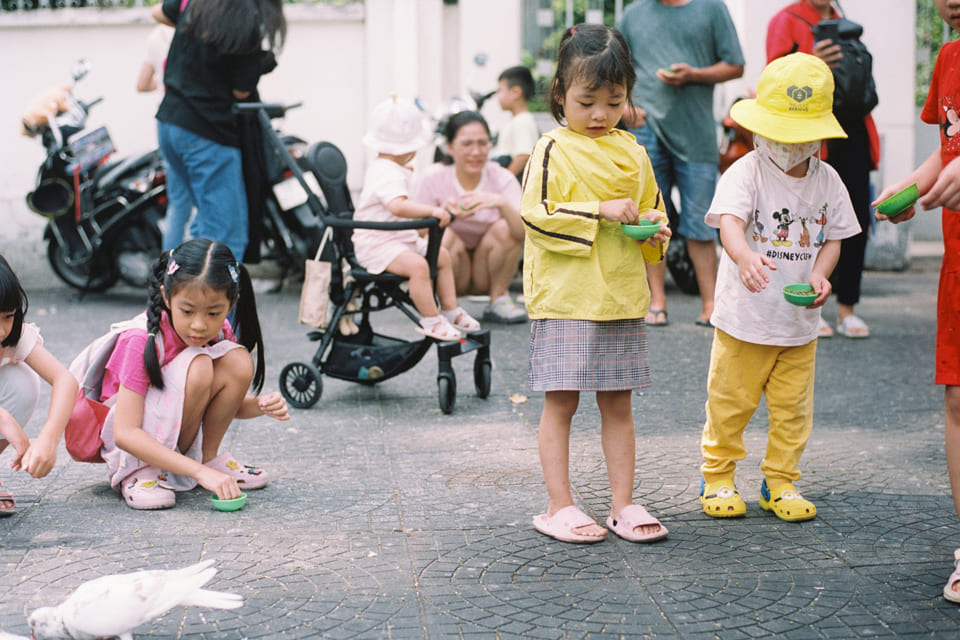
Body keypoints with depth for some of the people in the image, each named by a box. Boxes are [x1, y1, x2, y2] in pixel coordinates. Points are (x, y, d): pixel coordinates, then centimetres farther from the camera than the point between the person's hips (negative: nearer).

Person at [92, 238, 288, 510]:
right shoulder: (142, 340, -27)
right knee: (198, 366, -31)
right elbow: (126, 433, -33)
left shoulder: (219, 333, -9)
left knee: (239, 361, -18)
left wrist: (259, 405, -17)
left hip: (177, 433, 6)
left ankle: (209, 456, -2)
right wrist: (199, 472, -41)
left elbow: (229, 404, 8)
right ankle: (139, 472, -21)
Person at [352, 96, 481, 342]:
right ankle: (431, 320, -22)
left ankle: (450, 309, 20)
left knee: (442, 255, 12)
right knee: (417, 265, -32)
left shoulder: (384, 167, 16)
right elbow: (398, 206, -40)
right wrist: (432, 210, -41)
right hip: (376, 244, -11)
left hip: (401, 238, 11)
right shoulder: (388, 174, -21)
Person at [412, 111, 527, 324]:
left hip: (488, 274, 2)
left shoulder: (501, 178, -10)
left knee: (505, 228, -23)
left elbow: (525, 233, -24)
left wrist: (501, 203, -43)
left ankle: (499, 300, -8)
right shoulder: (431, 179, -11)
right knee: (446, 235, -30)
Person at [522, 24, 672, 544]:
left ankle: (623, 504, 19)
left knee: (618, 403, 11)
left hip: (621, 299, 5)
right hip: (565, 300, -5)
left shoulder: (632, 153, 11)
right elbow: (536, 216, -13)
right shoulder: (552, 151, -5)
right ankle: (559, 506, 10)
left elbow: (652, 207, 22)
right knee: (560, 402, 0)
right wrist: (600, 211, -17)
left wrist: (654, 231, 0)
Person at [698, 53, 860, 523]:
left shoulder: (827, 181, 3)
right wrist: (745, 256, -49)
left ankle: (780, 483, 25)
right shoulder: (745, 173, -12)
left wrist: (820, 275, -13)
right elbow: (729, 222, -28)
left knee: (792, 409, 11)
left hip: (800, 321, 4)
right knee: (729, 404, 8)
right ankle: (718, 478, 24)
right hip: (743, 319, -4)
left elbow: (833, 236, 8)